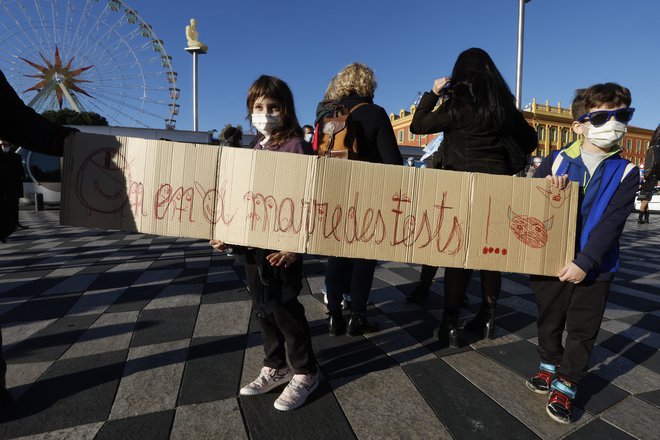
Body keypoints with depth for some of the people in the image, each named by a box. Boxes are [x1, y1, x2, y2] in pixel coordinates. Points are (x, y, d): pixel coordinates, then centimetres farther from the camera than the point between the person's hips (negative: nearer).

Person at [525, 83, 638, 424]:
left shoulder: (625, 173, -5)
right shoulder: (556, 161, -3)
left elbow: (611, 223, -13)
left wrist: (584, 262, -21)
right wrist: (546, 184, -18)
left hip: (593, 268, -1)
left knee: (582, 330, 11)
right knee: (549, 321, 18)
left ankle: (565, 386, 28)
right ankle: (550, 367, 41)